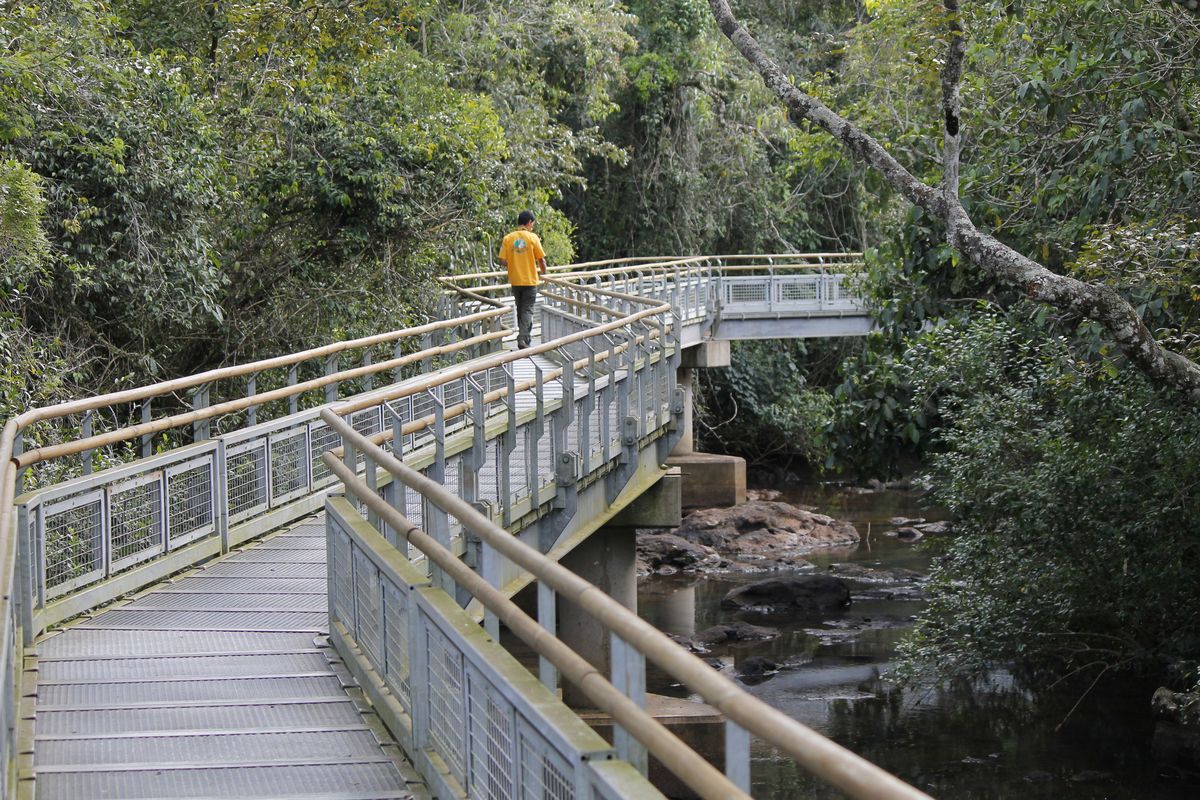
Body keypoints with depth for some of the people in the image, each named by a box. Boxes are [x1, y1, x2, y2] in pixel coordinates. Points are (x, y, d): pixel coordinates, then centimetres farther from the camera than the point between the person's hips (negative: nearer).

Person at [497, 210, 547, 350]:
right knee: (527, 310, 1)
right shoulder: (532, 237, -9)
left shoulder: (508, 238, -2)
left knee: (520, 309, 17)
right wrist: (543, 272, 13)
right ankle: (522, 338, -13)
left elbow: (503, 262, -4)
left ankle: (525, 336, 27)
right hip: (530, 279, -3)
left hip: (515, 280, 3)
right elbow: (541, 259, -7)